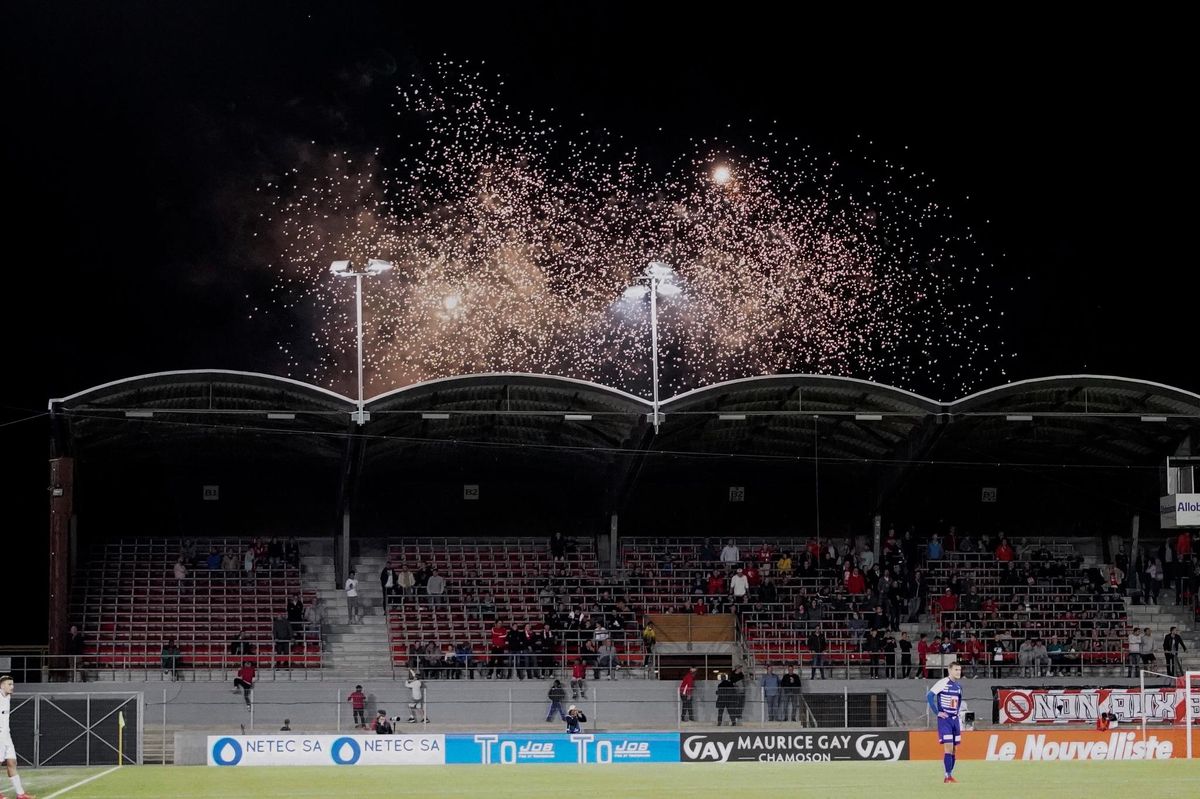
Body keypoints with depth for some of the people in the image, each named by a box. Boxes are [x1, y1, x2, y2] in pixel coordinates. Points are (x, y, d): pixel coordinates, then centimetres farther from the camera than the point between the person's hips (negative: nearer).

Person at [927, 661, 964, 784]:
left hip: (955, 719, 7)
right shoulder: (943, 683, -12)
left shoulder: (959, 686, 10)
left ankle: (950, 775, 14)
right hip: (944, 719, -7)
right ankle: (947, 776, -11)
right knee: (948, 747, -13)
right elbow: (929, 696, -16)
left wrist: (957, 712, 15)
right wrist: (937, 712, -15)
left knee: (953, 749, 8)